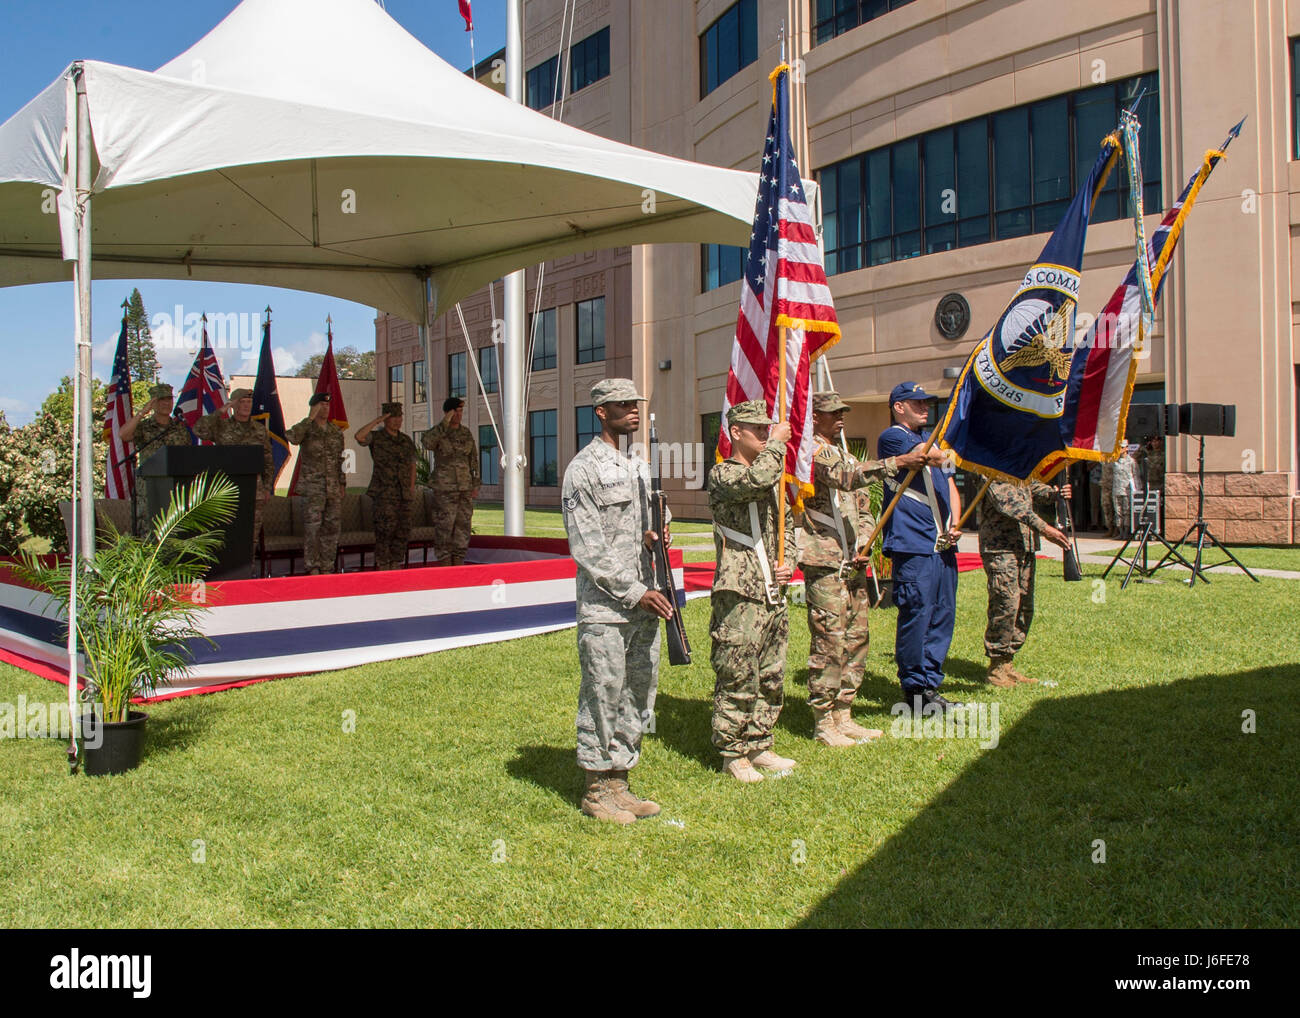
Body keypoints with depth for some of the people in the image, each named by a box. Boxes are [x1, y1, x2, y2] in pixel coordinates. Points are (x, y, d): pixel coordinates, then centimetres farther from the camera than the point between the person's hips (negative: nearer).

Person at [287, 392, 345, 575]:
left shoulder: (336, 432, 14)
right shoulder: (306, 429, -2)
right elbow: (293, 437, -26)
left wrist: (342, 485, 13)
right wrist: (310, 417, -21)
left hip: (333, 487, 5)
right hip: (312, 486, -5)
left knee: (331, 528, 6)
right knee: (312, 526, -10)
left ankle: (327, 568, 14)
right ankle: (313, 567, -5)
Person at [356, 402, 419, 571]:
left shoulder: (406, 440, 14)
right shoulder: (376, 437, 0)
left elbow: (412, 465, 20)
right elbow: (359, 436, -22)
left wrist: (412, 487, 10)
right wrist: (378, 420, -17)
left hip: (403, 493, 5)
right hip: (384, 492, -5)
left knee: (403, 530, 5)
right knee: (385, 528, -11)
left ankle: (396, 564, 15)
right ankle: (382, 565, -3)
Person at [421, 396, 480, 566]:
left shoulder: (466, 433, 10)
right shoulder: (437, 431, -5)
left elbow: (473, 459, 13)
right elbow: (427, 442, -29)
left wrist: (475, 485, 7)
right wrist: (445, 423, -27)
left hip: (464, 487, 5)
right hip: (444, 487, -5)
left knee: (462, 526, 5)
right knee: (444, 527, -4)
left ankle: (458, 563, 12)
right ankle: (444, 567, 2)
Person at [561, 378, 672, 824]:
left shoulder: (639, 466, 16)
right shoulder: (583, 469, -8)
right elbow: (586, 548, -14)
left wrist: (652, 535, 2)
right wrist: (636, 593, -16)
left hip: (643, 604, 8)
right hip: (604, 608, -8)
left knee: (638, 697, 12)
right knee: (602, 699, 0)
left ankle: (619, 783, 24)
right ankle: (597, 791, 13)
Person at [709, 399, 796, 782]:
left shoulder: (774, 475, 18)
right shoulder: (723, 474, -7)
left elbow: (787, 524, 26)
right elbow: (755, 481, -29)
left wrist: (787, 563, 8)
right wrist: (777, 443, -14)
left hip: (773, 593, 8)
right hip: (739, 595, -8)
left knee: (771, 678, 13)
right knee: (737, 679, -2)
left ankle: (759, 746, 25)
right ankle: (733, 754, 9)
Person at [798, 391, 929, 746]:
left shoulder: (844, 456, 23)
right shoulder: (811, 451, -5)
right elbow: (847, 476, -24)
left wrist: (863, 544, 3)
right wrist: (897, 462, -28)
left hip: (852, 564, 9)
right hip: (824, 562, -9)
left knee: (856, 638, 10)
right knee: (829, 641, -8)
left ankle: (843, 716, 19)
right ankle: (823, 723, 0)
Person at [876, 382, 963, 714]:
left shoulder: (932, 438, 23)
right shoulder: (892, 437, -2)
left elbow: (950, 485, 20)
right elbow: (929, 456, -16)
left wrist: (955, 524, 4)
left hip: (943, 544, 8)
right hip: (912, 545, -8)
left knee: (943, 615, 8)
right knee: (917, 615, -7)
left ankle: (930, 685, 17)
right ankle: (915, 690, 4)